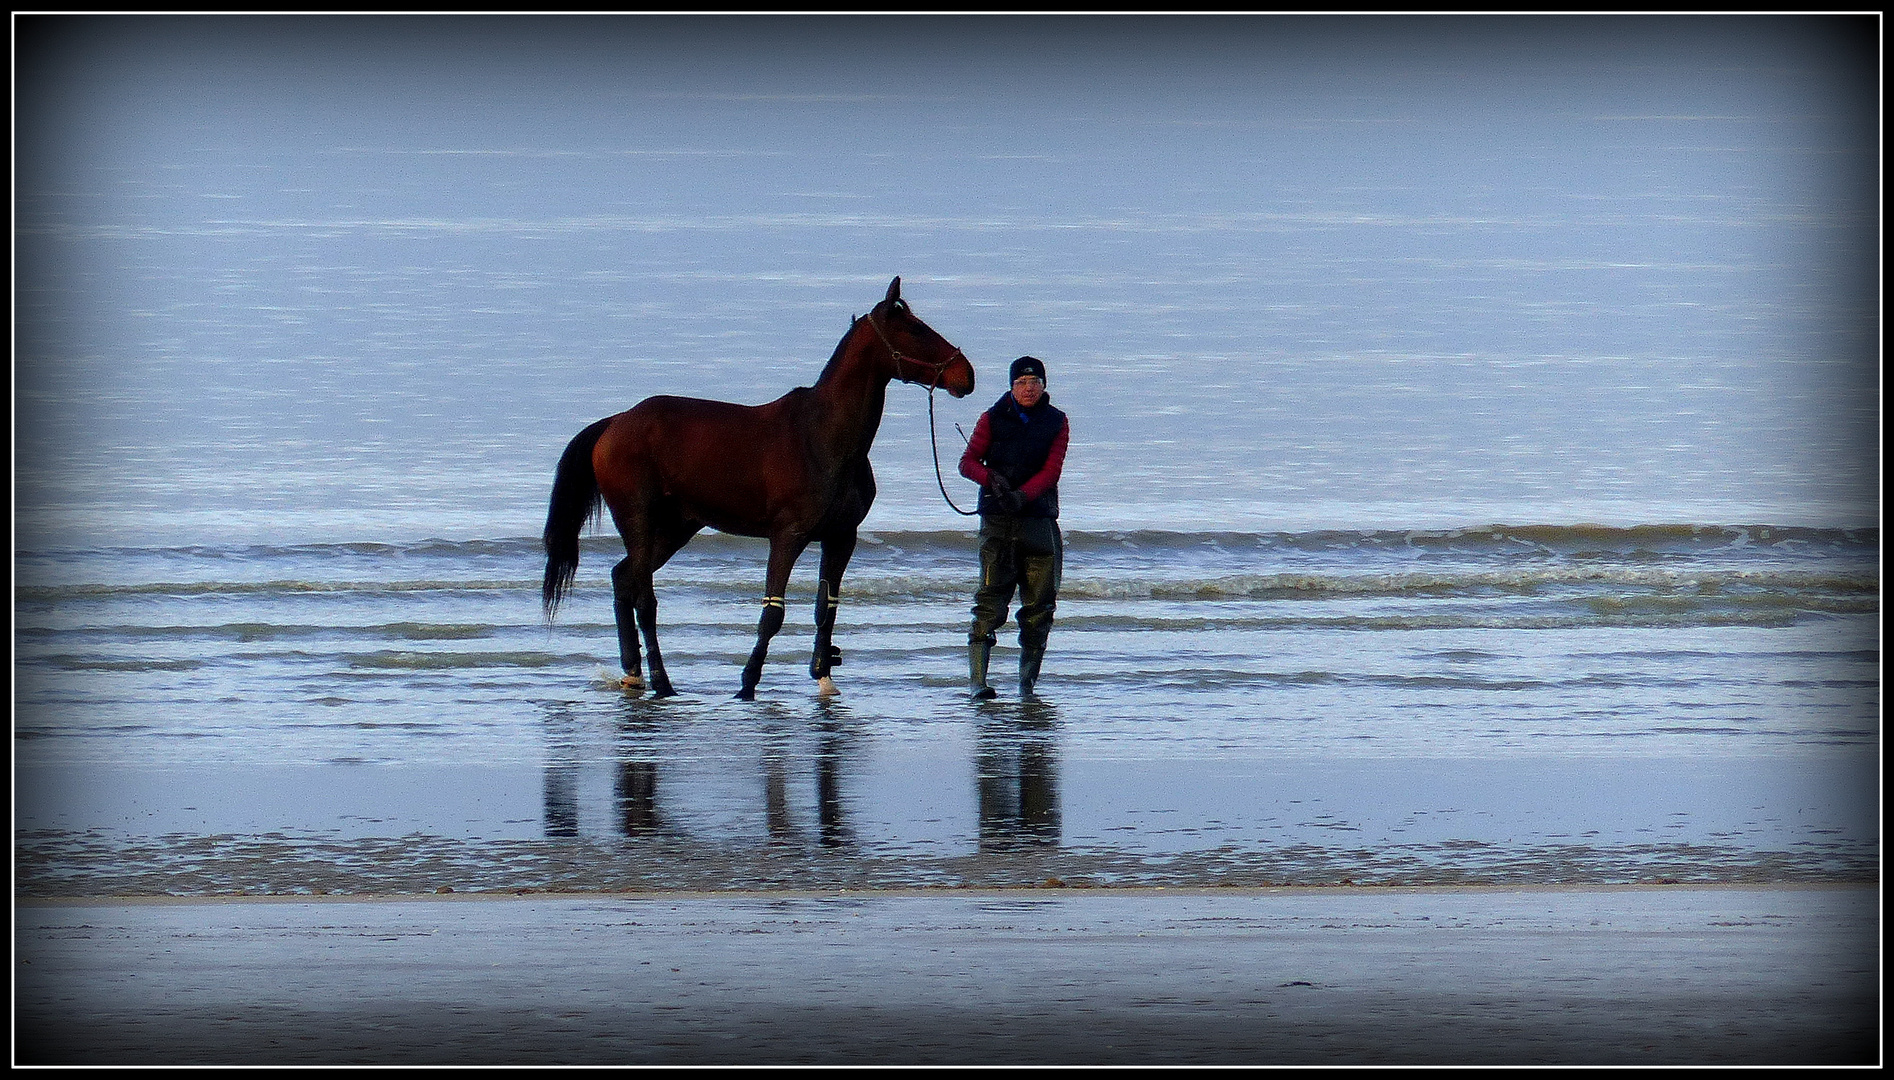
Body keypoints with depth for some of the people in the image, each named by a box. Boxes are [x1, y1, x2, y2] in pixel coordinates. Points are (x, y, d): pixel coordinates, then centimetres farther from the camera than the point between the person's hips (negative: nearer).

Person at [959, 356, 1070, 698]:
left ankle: (1027, 683, 10)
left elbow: (1051, 471, -3)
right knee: (990, 602, -12)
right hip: (998, 519, -2)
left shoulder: (1056, 423, 8)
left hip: (1039, 519, 2)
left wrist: (1022, 496, -20)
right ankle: (977, 680, -18)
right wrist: (991, 479, -21)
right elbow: (968, 461, 0)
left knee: (1039, 605, 2)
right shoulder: (993, 418, 6)